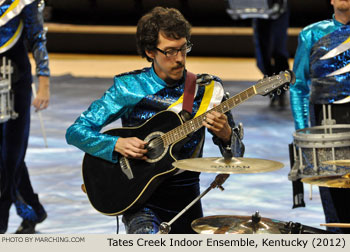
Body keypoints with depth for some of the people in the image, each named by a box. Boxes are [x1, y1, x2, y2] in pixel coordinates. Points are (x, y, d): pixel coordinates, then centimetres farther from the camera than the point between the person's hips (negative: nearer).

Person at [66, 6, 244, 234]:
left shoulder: (207, 89, 1)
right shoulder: (128, 88, -4)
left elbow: (235, 155, 2)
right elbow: (76, 132, -5)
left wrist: (224, 134, -21)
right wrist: (118, 144, -22)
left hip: (186, 199, 4)